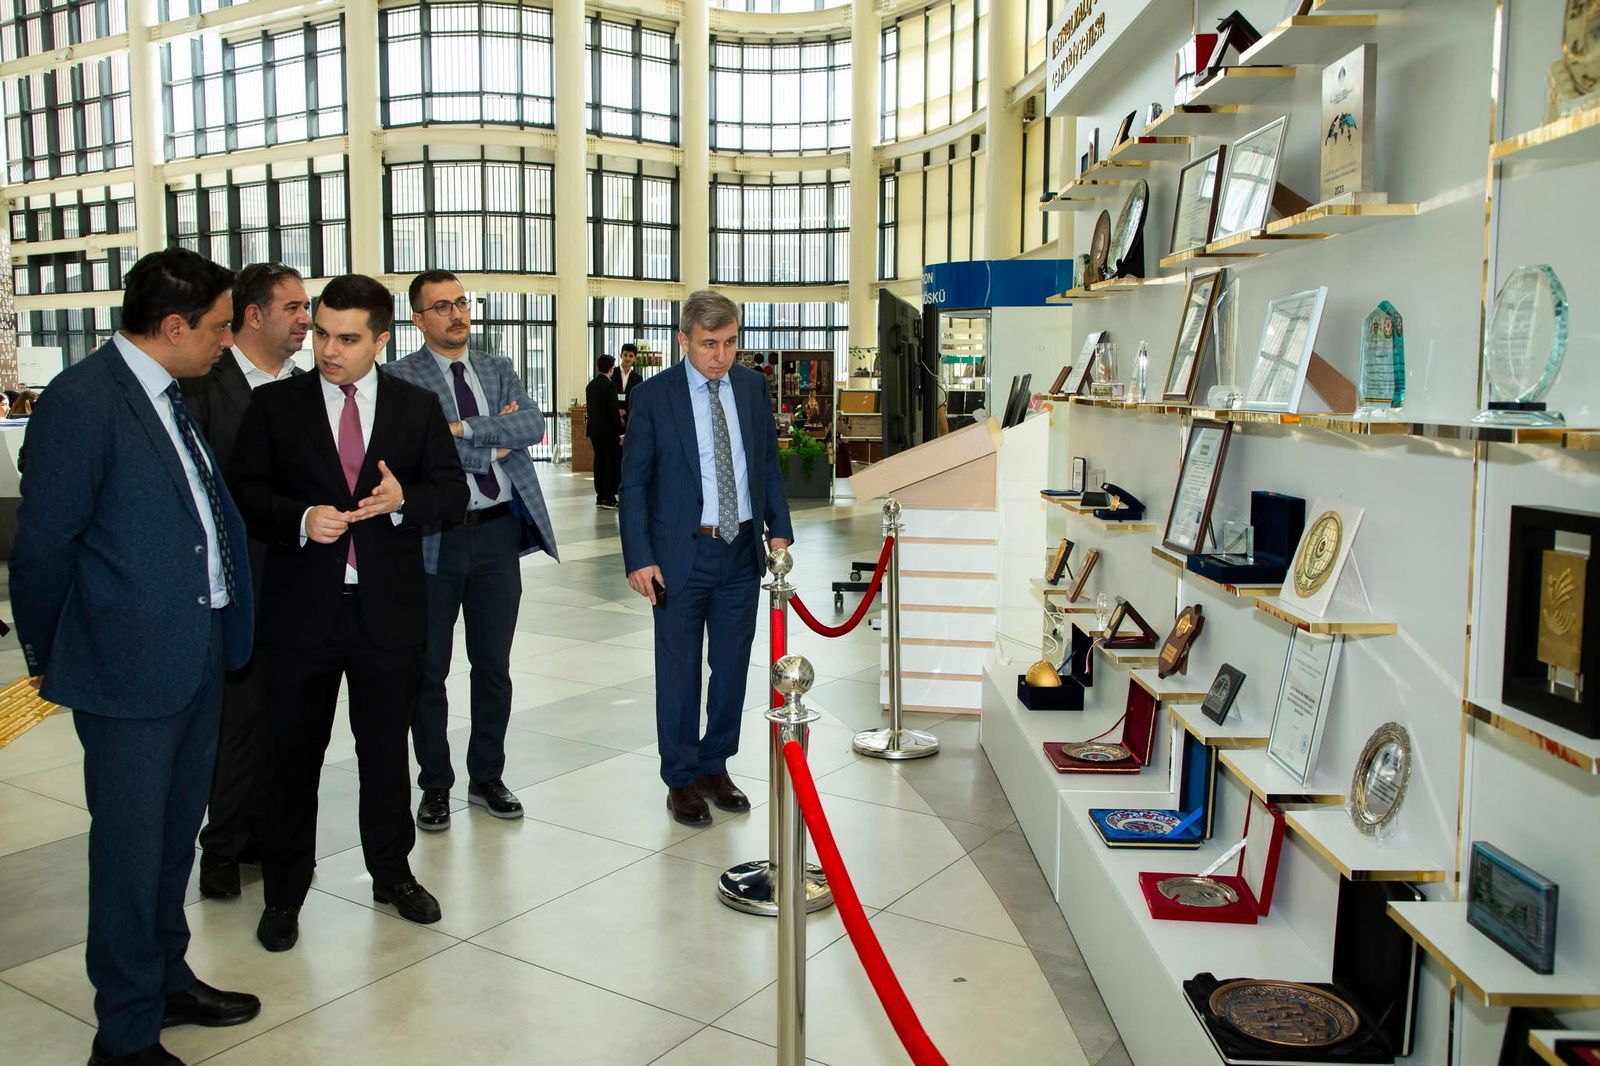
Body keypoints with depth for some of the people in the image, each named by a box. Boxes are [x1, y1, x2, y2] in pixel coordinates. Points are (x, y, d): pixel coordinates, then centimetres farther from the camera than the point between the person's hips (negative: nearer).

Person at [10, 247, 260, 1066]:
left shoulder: (170, 396, 10)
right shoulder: (82, 401, -17)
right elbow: (41, 547, -12)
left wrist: (226, 631, 12)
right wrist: (49, 661, -1)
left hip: (198, 656, 8)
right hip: (128, 668, -8)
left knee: (175, 835, 21)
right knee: (132, 846, 6)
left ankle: (166, 981, 39)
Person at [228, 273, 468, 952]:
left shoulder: (418, 408, 5)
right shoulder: (274, 405, 1)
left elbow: (452, 489, 4)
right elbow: (243, 491, -1)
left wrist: (404, 501, -15)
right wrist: (300, 519, -19)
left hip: (389, 610, 1)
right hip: (300, 610, -1)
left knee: (386, 750, 14)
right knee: (292, 757, 8)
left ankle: (392, 872, 33)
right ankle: (283, 893, 24)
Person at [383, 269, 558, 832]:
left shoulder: (499, 370, 10)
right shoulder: (399, 377, -4)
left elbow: (533, 425, -8)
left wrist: (466, 429, -17)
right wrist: (495, 443, -10)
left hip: (498, 532, 4)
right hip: (434, 537, -4)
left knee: (494, 666, 13)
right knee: (429, 670, 8)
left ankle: (487, 777, 28)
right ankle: (435, 786, 24)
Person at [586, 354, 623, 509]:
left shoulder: (591, 386, 10)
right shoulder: (610, 385, -14)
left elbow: (591, 409, 15)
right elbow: (613, 410, -18)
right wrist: (620, 431, -12)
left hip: (595, 431, 8)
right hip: (609, 431, -8)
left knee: (599, 462, 11)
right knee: (613, 463, -2)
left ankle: (600, 497, 13)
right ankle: (609, 498, -4)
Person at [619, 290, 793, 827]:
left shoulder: (752, 386, 5)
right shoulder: (654, 396, -7)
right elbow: (634, 482, -6)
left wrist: (779, 529, 4)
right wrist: (639, 558, -11)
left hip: (743, 550, 4)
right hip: (682, 553, -4)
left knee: (733, 666, 12)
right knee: (679, 671, 5)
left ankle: (715, 766, 28)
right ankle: (682, 779, 19)